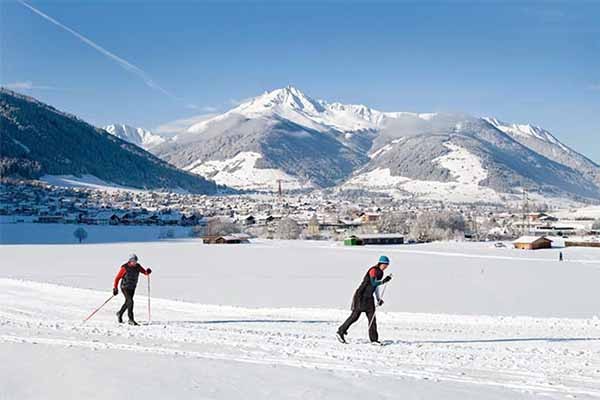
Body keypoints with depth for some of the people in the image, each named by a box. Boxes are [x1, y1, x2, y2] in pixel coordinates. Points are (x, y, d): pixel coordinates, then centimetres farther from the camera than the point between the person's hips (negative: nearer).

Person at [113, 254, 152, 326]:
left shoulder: (137, 267, -2)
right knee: (130, 302, -18)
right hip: (125, 287, -6)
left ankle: (120, 313, 43)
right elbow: (117, 278, -10)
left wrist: (147, 272, -28)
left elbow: (145, 272, -4)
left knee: (127, 302, 18)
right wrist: (115, 288, -13)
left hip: (132, 288, 6)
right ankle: (131, 320, -15)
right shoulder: (124, 267, -14)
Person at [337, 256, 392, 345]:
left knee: (372, 317, 2)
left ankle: (374, 339, 3)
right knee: (355, 316, -3)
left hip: (369, 297, 8)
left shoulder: (380, 273, 12)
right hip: (361, 296, -8)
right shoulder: (373, 270, -14)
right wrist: (383, 281, -20)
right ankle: (340, 332, 9)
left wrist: (378, 298, 21)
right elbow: (373, 283, -27)